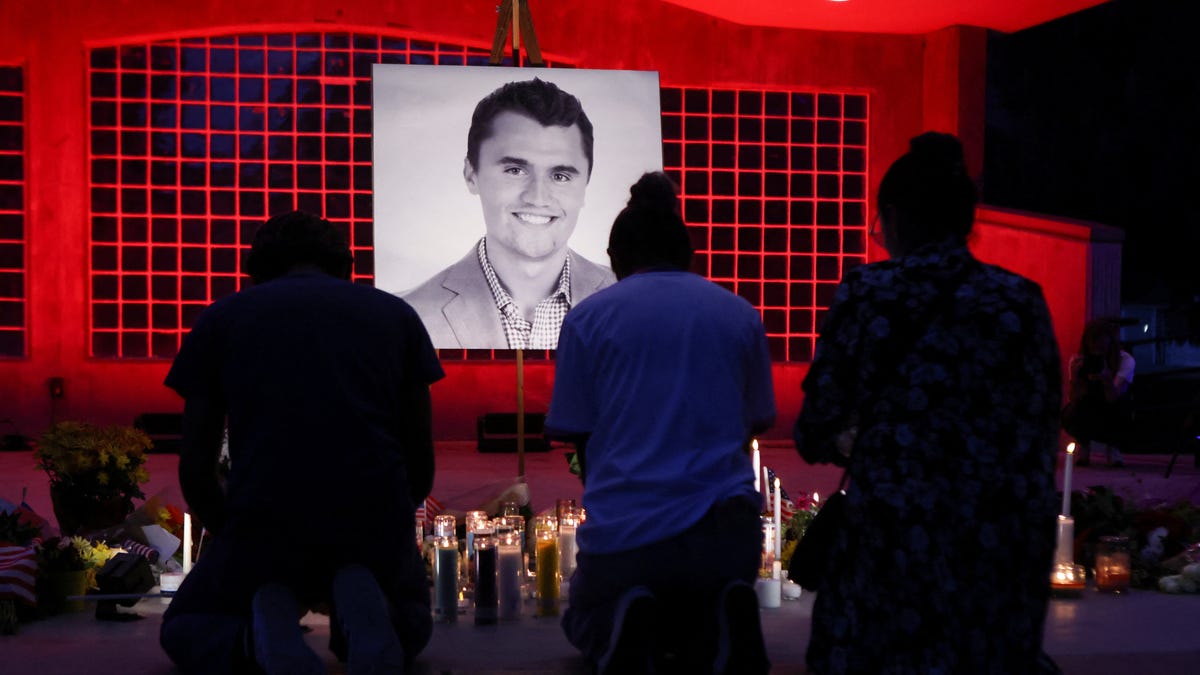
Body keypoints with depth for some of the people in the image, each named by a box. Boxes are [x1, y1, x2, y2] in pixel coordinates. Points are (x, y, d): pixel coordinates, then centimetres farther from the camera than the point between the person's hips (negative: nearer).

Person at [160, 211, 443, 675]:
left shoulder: (221, 318, 13)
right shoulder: (395, 314, 15)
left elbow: (195, 471, 12)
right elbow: (420, 466, 15)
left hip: (262, 532, -1)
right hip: (376, 525, 1)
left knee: (184, 628, 31)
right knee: (409, 628, 34)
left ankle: (261, 636, -6)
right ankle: (362, 609, -4)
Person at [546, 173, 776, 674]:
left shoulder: (588, 317, 2)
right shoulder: (739, 313, 9)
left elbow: (575, 435, 4)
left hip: (623, 536, -2)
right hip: (728, 530, 3)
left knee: (585, 621, 31)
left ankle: (623, 632, -9)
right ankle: (719, 631, -6)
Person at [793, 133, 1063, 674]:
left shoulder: (866, 294, -5)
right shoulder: (1022, 300, 2)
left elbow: (815, 434, -3)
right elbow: (1042, 433, 5)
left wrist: (845, 445, 17)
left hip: (896, 539, -3)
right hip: (1006, 545, 3)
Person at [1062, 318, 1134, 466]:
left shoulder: (1126, 360, -20)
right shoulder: (1077, 361, -16)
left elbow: (1113, 397, -35)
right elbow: (1074, 399, -27)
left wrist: (1106, 378, -56)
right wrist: (1075, 378, -46)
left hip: (1112, 420, -1)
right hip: (1088, 419, 1)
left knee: (1122, 404, -33)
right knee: (1070, 416, -32)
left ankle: (1113, 447, -3)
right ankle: (1084, 445, 6)